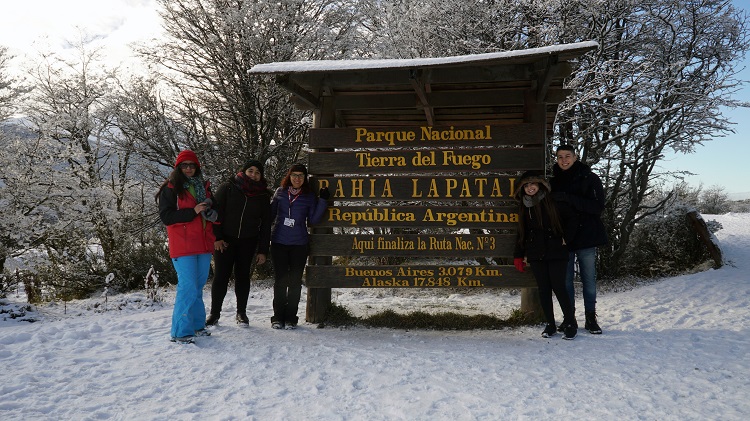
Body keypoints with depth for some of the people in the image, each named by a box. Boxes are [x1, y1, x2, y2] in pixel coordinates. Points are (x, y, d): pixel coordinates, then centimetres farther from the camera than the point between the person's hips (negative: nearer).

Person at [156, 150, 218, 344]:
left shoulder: (203, 187, 16)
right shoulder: (170, 189, -2)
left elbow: (211, 212, 25)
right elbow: (165, 216, -11)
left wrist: (211, 213, 0)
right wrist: (192, 212, -18)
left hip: (203, 246, 6)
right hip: (183, 247, -6)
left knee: (198, 286, 13)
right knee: (188, 287, -11)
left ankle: (197, 325, 24)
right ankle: (181, 332, -4)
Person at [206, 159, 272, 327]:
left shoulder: (263, 196, 5)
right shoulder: (228, 187, -2)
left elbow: (266, 224, 5)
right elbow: (216, 212, -4)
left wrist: (263, 250, 1)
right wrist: (217, 237, -13)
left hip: (248, 242, 2)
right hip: (224, 240, -2)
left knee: (243, 276, 8)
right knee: (221, 276, -1)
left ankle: (241, 313, 19)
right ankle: (214, 313, 10)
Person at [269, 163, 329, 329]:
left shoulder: (309, 196, 5)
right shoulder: (280, 192, 7)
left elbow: (313, 219, 0)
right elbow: (271, 213, 14)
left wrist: (323, 200, -7)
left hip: (299, 244, 0)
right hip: (279, 242, 0)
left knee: (295, 281, 4)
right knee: (280, 280, 3)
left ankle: (290, 317, 13)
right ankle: (278, 317, 11)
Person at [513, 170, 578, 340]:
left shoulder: (553, 201, -2)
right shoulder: (524, 207, 11)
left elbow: (570, 219, 2)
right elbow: (521, 232, 16)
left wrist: (565, 238, -4)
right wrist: (518, 255, 13)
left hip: (556, 252, -4)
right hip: (536, 255, 4)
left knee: (558, 287, -6)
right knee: (544, 289, 5)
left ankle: (570, 323, 7)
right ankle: (550, 324, 15)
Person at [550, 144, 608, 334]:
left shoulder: (589, 178, -1)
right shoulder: (554, 182, 8)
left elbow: (598, 206, -12)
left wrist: (569, 199, -22)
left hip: (586, 238, -2)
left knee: (589, 280, 5)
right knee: (566, 281, 7)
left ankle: (591, 318, 18)